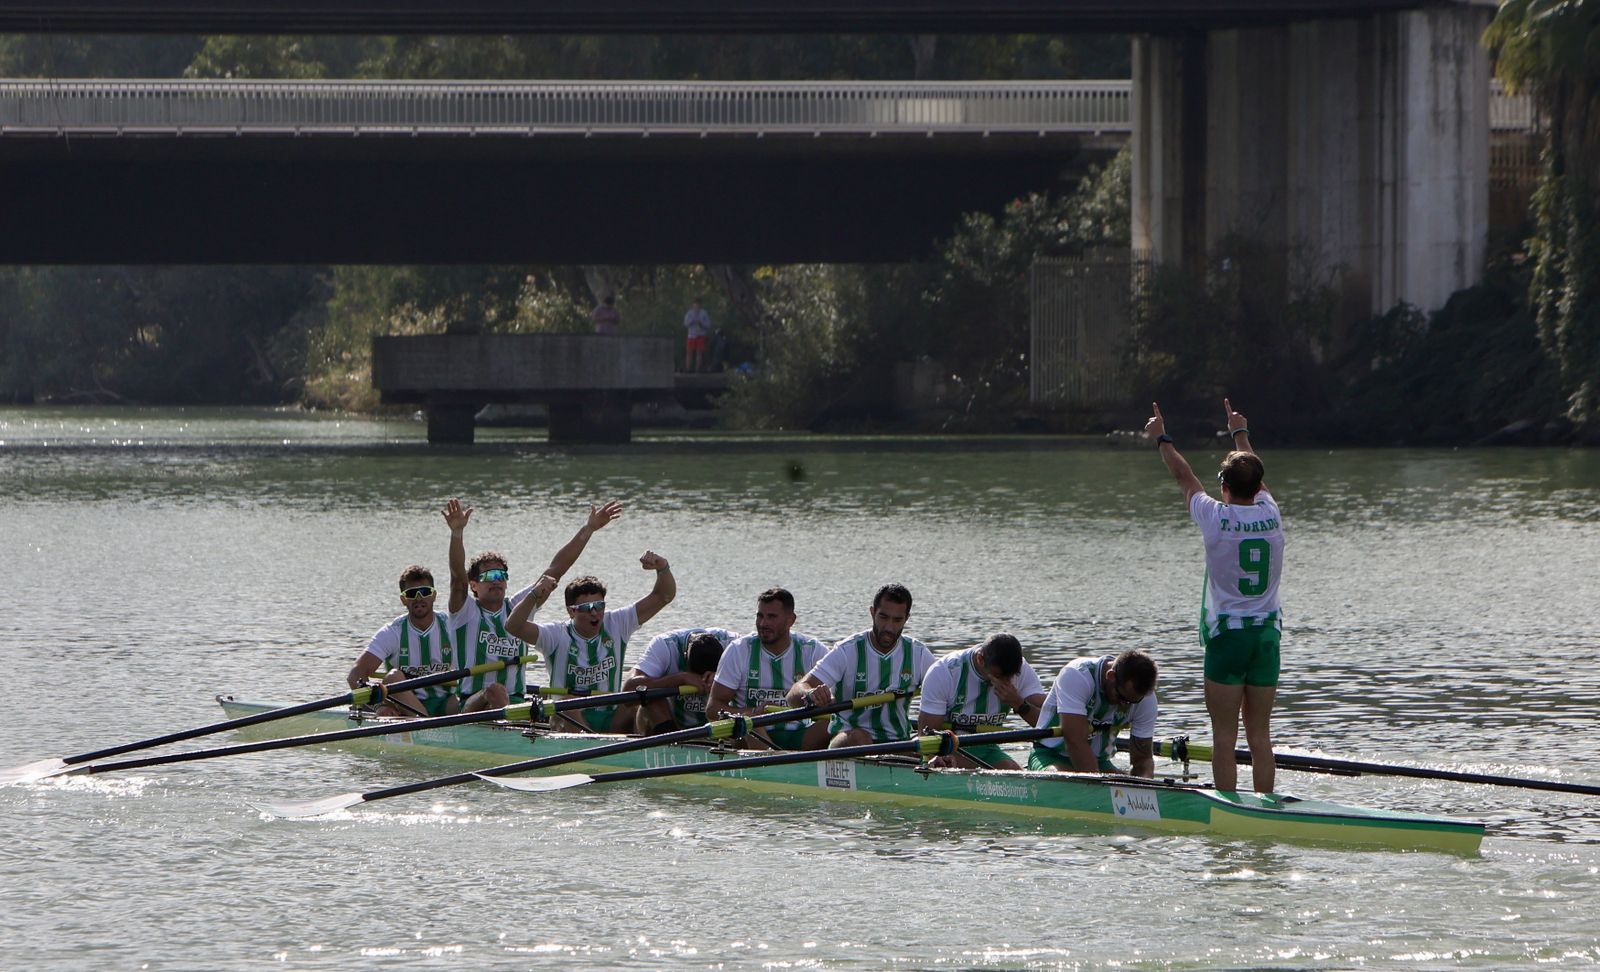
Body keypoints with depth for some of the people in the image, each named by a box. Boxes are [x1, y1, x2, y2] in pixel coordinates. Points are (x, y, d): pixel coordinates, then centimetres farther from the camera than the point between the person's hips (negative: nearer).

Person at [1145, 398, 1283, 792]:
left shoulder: (1216, 518, -10)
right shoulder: (1271, 515, 0)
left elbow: (1183, 476, 7)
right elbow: (1256, 478, 21)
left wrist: (1163, 440, 25)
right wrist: (1240, 434, 40)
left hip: (1226, 633, -4)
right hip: (1267, 632, 4)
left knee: (1224, 734, -3)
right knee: (1260, 735, 6)